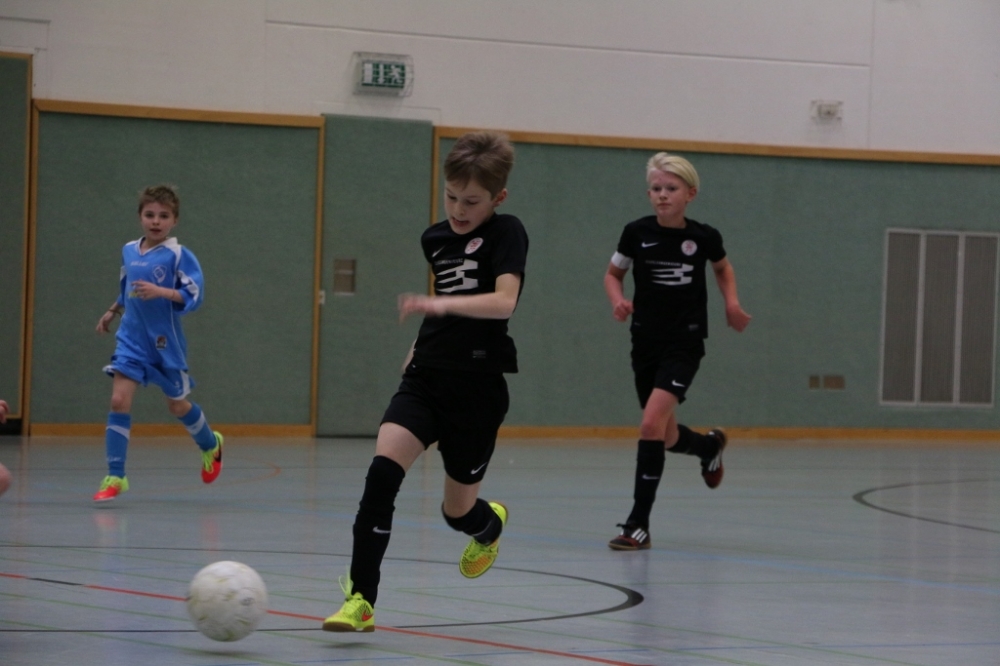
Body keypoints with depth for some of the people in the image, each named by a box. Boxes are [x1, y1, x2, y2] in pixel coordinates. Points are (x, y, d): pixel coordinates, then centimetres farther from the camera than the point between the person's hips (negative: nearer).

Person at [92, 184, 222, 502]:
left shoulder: (178, 255, -11)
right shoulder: (128, 251, 6)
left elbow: (194, 295, -18)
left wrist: (160, 292, -29)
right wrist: (112, 311, 24)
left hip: (166, 342, -4)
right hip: (131, 340, 4)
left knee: (177, 405, 13)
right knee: (119, 401, -11)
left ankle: (211, 445, 44)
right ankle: (115, 477, -9)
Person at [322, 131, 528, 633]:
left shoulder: (506, 234, -8)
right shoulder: (434, 238, 11)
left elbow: (504, 302, -26)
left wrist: (440, 305, -39)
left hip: (478, 388, -4)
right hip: (425, 378, 4)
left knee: (458, 511, 8)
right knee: (382, 469, -21)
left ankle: (491, 523, 49)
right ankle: (360, 600, -20)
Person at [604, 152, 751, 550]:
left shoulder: (703, 237, -6)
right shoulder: (637, 233, -6)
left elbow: (723, 268, 17)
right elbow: (613, 274, 9)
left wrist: (732, 304, 2)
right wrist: (618, 300, -11)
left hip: (685, 342, -3)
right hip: (646, 341, 3)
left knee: (652, 423, -21)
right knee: (666, 438, 13)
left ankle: (639, 523, -14)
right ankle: (709, 446, 51)